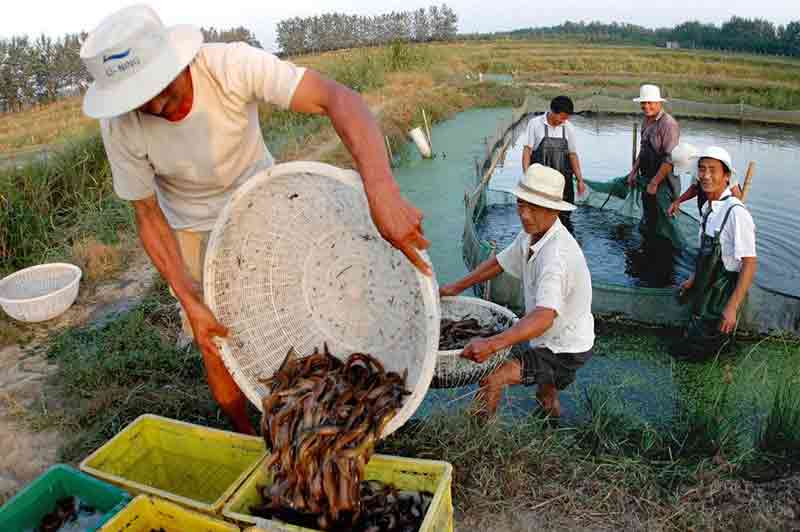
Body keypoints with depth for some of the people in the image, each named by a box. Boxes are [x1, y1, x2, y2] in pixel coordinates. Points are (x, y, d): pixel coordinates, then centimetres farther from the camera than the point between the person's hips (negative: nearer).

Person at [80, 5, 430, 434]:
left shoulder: (232, 65, -32)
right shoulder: (119, 126, -25)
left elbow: (338, 98, -42)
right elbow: (149, 217, -15)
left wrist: (382, 192, -58)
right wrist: (189, 301, -24)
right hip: (192, 230, 1)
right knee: (217, 344, 5)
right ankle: (247, 438, 31)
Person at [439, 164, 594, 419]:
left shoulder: (557, 254, -34)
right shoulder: (531, 235, -5)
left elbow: (544, 317, -46)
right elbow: (498, 263, 11)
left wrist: (493, 344, -57)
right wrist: (456, 287, 8)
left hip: (566, 351, -9)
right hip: (552, 336, 10)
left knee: (490, 375, -21)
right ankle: (549, 397, 51)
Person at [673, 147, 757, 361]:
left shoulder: (736, 213, -26)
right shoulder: (708, 208, 1)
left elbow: (749, 264, -26)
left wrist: (732, 307, -26)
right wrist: (693, 279, 22)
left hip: (723, 294, -8)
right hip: (705, 288, 8)